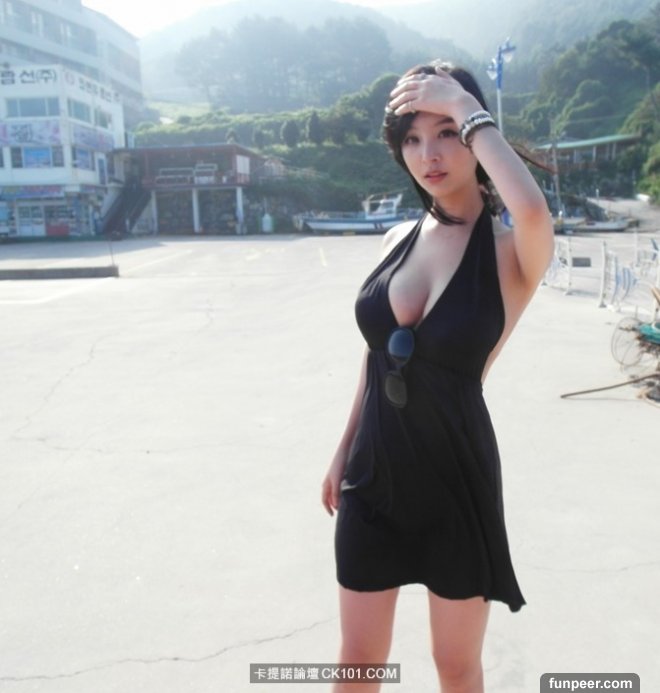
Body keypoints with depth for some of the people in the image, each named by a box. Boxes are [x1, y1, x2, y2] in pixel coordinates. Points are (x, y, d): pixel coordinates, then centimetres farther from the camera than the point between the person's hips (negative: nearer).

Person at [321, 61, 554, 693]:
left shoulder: (512, 251, -12)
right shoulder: (398, 238, 2)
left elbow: (533, 209, -38)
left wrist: (467, 111, -23)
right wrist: (343, 452, 16)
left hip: (456, 478, -4)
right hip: (374, 474, 4)